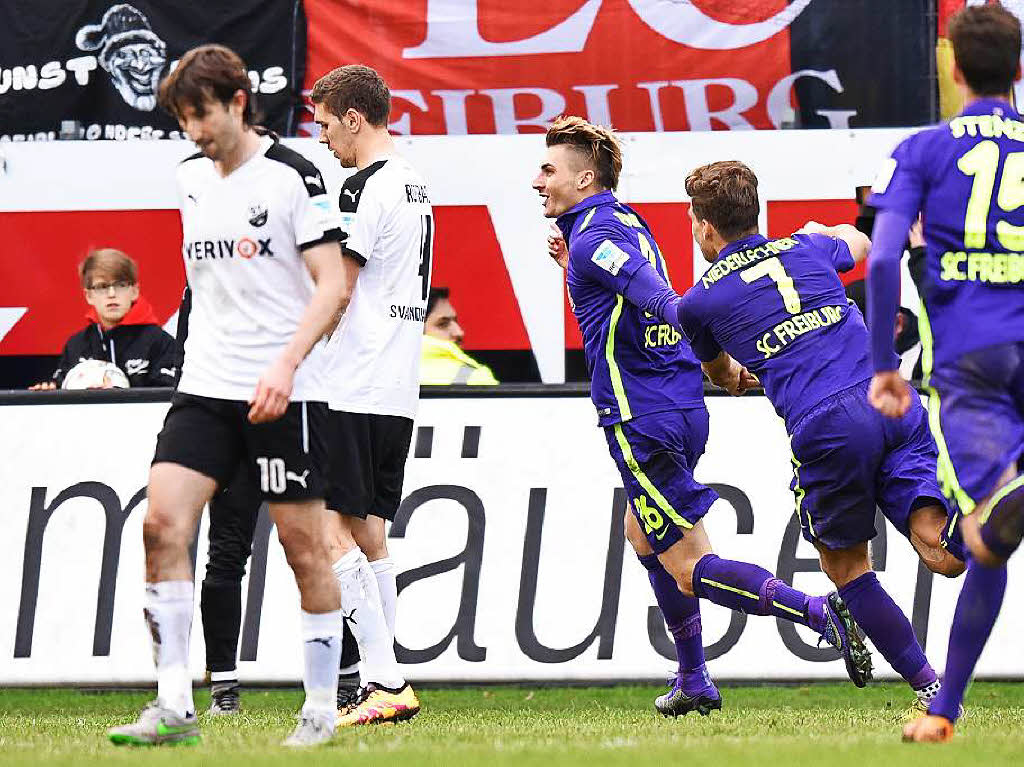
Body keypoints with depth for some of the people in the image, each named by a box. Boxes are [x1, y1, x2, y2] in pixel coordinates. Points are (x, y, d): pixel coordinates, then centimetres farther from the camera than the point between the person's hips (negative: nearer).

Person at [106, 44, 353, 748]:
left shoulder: (292, 175, -8)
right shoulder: (192, 179, 12)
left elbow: (333, 284, -12)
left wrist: (286, 362, -23)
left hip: (282, 392, -6)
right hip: (206, 386, 6)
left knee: (304, 543, 0)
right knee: (163, 523, -10)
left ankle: (321, 710, 11)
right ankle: (175, 708, -9)